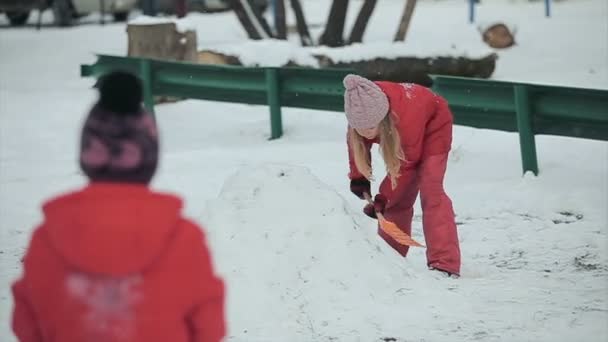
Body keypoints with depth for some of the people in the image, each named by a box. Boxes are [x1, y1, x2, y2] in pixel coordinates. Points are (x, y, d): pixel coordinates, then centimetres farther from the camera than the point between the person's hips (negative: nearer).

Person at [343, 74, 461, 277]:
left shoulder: (405, 118, -45)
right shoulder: (360, 112, -29)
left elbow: (407, 164, -31)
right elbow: (356, 142, -6)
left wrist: (384, 198, -29)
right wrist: (357, 177, -12)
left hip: (433, 126, -6)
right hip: (401, 132, 6)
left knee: (430, 190, -22)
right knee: (399, 197, 3)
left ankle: (444, 263, -29)